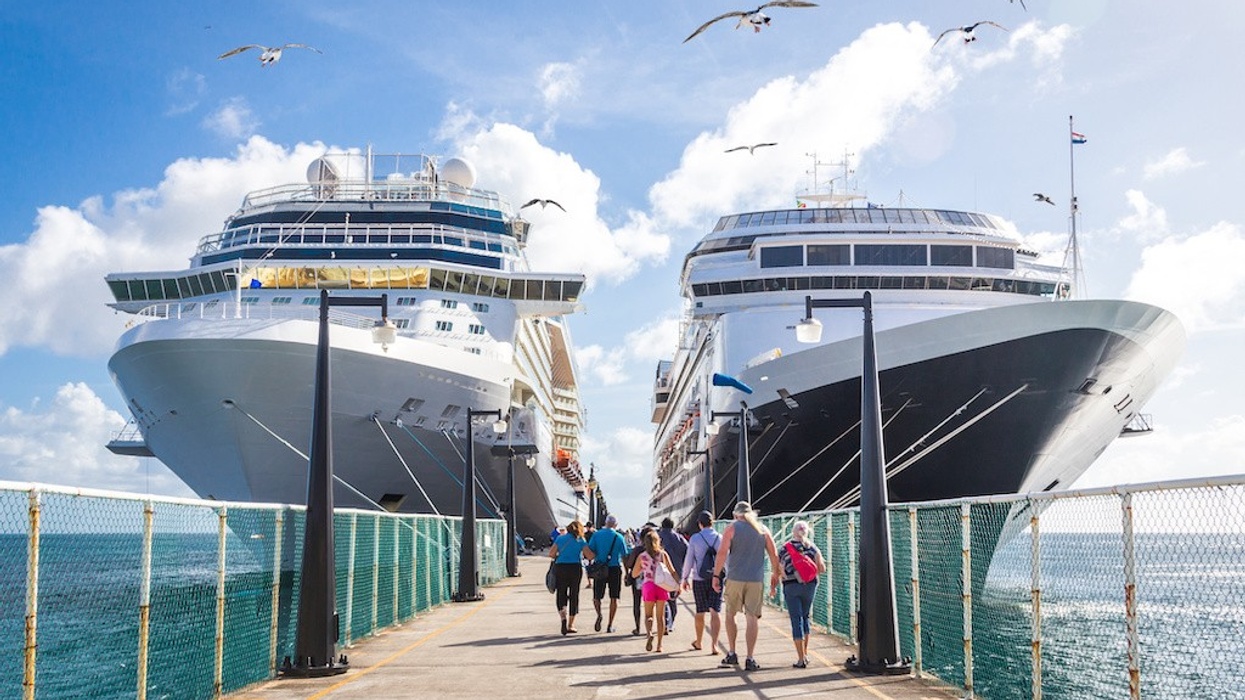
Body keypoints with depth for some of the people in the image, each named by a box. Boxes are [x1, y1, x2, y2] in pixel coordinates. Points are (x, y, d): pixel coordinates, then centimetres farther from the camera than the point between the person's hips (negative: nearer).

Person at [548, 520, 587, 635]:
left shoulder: (561, 538, 7)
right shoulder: (581, 540, 5)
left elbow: (551, 554, 0)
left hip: (560, 567, 0)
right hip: (576, 568, 0)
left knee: (561, 595, 7)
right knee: (574, 595, 9)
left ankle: (563, 617, -18)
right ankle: (570, 625, 11)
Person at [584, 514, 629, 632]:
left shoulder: (596, 535, 1)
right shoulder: (619, 537, -2)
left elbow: (588, 551, -6)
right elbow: (625, 556, 0)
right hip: (615, 569, 0)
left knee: (597, 596, 11)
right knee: (614, 598, 8)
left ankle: (599, 614, -18)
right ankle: (610, 625, 7)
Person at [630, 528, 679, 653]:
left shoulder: (642, 556, 0)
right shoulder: (663, 554, 2)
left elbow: (634, 574, 7)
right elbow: (672, 572, -2)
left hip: (648, 586, -1)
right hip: (662, 587, 1)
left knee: (648, 615, 9)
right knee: (660, 616, 9)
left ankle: (649, 633, -22)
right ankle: (659, 645, 9)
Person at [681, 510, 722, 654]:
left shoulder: (694, 538, -5)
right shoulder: (720, 538, -1)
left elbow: (689, 559, -2)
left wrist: (685, 577, 9)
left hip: (699, 579, 0)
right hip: (716, 579, 0)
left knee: (700, 612, 13)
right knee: (715, 612, -3)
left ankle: (698, 642, 28)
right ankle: (713, 644, -13)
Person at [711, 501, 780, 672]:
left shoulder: (731, 528, 0)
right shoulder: (763, 529, 8)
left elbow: (722, 552, -9)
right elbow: (774, 554, 8)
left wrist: (716, 575, -6)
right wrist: (775, 574, 21)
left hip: (735, 579, -1)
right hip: (756, 580, 2)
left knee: (730, 615, 15)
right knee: (752, 618, 3)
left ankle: (732, 654, 15)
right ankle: (750, 659, -2)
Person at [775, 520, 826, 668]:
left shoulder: (785, 547, 2)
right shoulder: (812, 547, 5)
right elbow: (822, 569, -1)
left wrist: (772, 586, 13)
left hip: (791, 585, -2)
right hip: (809, 585, 2)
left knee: (796, 620, -1)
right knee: (805, 618, 20)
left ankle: (801, 659, -5)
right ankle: (805, 654, 23)